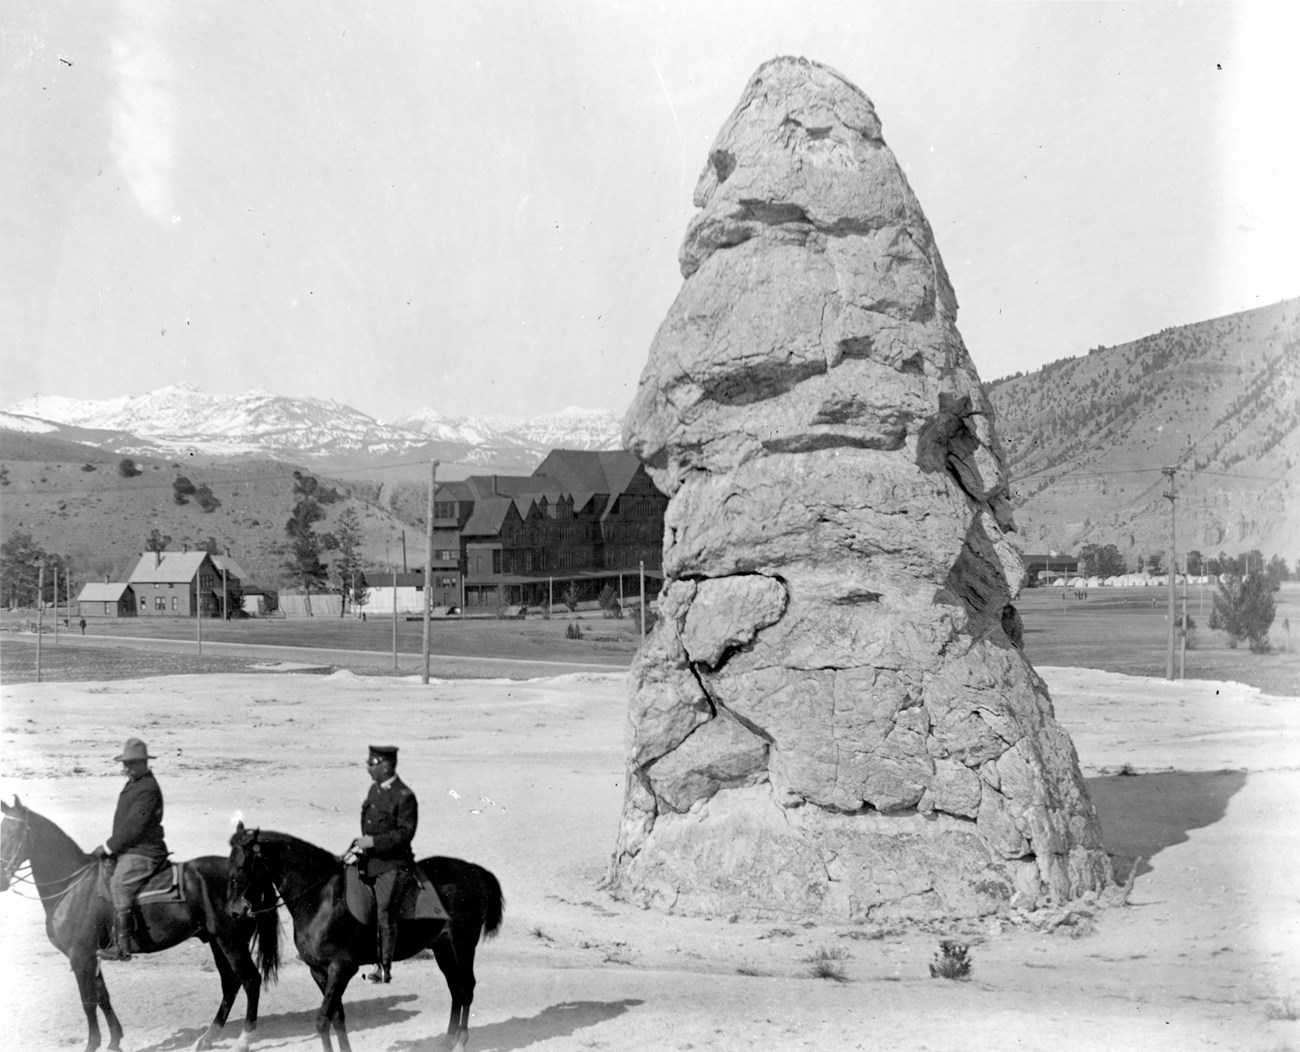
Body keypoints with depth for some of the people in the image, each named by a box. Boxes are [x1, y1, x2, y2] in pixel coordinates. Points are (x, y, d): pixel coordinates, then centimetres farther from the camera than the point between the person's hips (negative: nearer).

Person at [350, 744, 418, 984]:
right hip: (370, 857, 8)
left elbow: (406, 832, -16)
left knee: (385, 910, -15)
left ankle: (384, 967, -10)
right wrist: (362, 841, 9)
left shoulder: (404, 796, -13)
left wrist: (373, 841, -21)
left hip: (393, 863, -8)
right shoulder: (375, 789, 12)